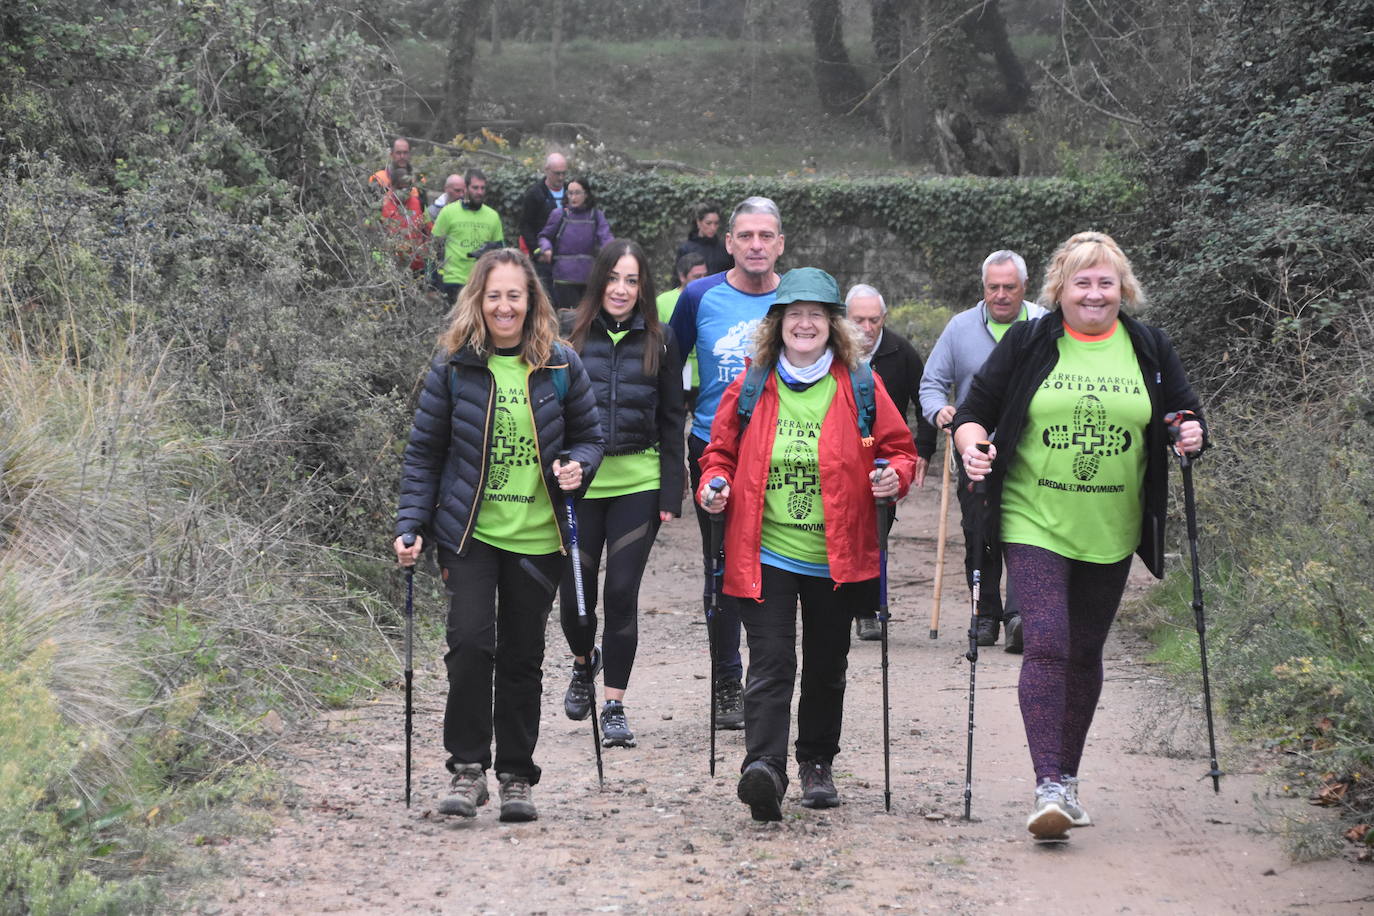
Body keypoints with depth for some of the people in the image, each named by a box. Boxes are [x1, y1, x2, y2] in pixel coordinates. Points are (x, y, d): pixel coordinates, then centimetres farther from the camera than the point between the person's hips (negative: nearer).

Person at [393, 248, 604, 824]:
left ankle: (517, 777, 19)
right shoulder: (453, 365, -1)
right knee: (470, 642, -17)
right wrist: (411, 526, -4)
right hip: (471, 533, -1)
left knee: (522, 658, 8)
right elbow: (424, 451, 3)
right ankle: (468, 768, -5)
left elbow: (588, 435, 12)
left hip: (538, 537, 1)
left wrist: (578, 467, -10)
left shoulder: (561, 365, 2)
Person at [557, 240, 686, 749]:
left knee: (622, 593, -2)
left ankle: (614, 706, 8)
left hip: (638, 484, 0)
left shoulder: (659, 340, 4)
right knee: (575, 594, 4)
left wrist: (671, 493, 1)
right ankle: (583, 664, 36)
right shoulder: (570, 331, 1)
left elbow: (672, 421, 7)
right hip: (578, 482, 0)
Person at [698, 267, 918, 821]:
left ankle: (816, 763, 31)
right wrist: (715, 485, -4)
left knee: (826, 666, 14)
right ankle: (764, 767, -23)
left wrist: (894, 475, -12)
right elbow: (721, 449, 15)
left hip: (835, 560, 1)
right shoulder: (751, 388, 4)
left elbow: (898, 447, 9)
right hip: (764, 555, -1)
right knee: (770, 665, -13)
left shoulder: (860, 387, 2)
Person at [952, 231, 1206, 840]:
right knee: (1046, 645, -16)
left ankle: (1068, 778, 26)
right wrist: (972, 445, -17)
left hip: (1110, 533, 3)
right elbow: (974, 410, 3)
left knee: (1084, 653, 11)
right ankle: (1048, 788, -18)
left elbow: (1186, 415, 15)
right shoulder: (1026, 344, 0)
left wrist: (1191, 435, -8)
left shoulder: (1150, 350, 7)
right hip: (1035, 523, -3)